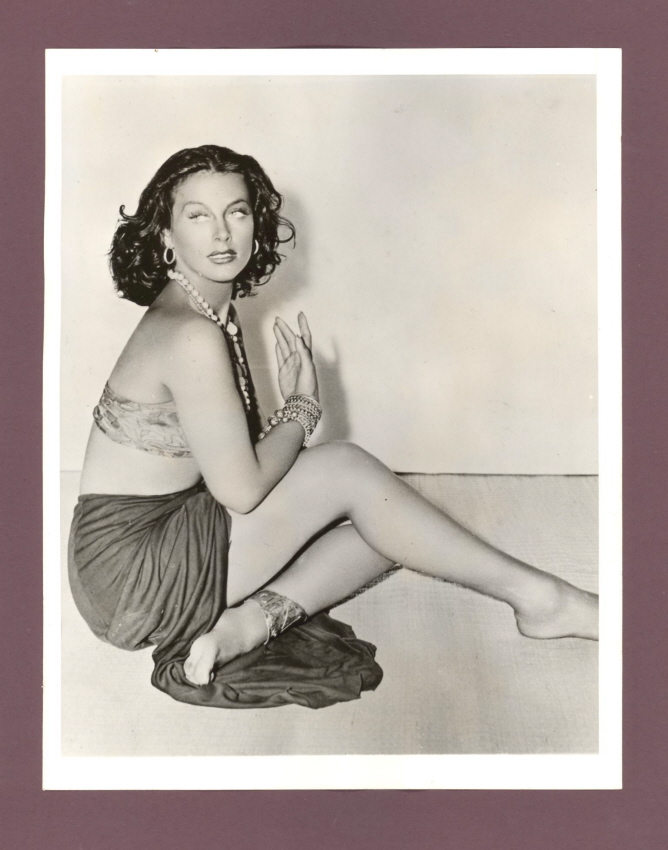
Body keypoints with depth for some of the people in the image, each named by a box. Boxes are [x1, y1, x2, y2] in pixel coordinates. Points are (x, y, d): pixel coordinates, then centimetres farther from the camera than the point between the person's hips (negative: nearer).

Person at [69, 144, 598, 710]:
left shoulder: (217, 309, 6)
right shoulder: (191, 334, -23)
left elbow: (240, 456, 7)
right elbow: (241, 490, -22)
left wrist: (293, 404, -11)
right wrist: (304, 406, -7)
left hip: (166, 544, 8)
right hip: (133, 573, -8)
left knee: (378, 524, 0)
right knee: (347, 469, -17)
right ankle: (536, 597, -7)